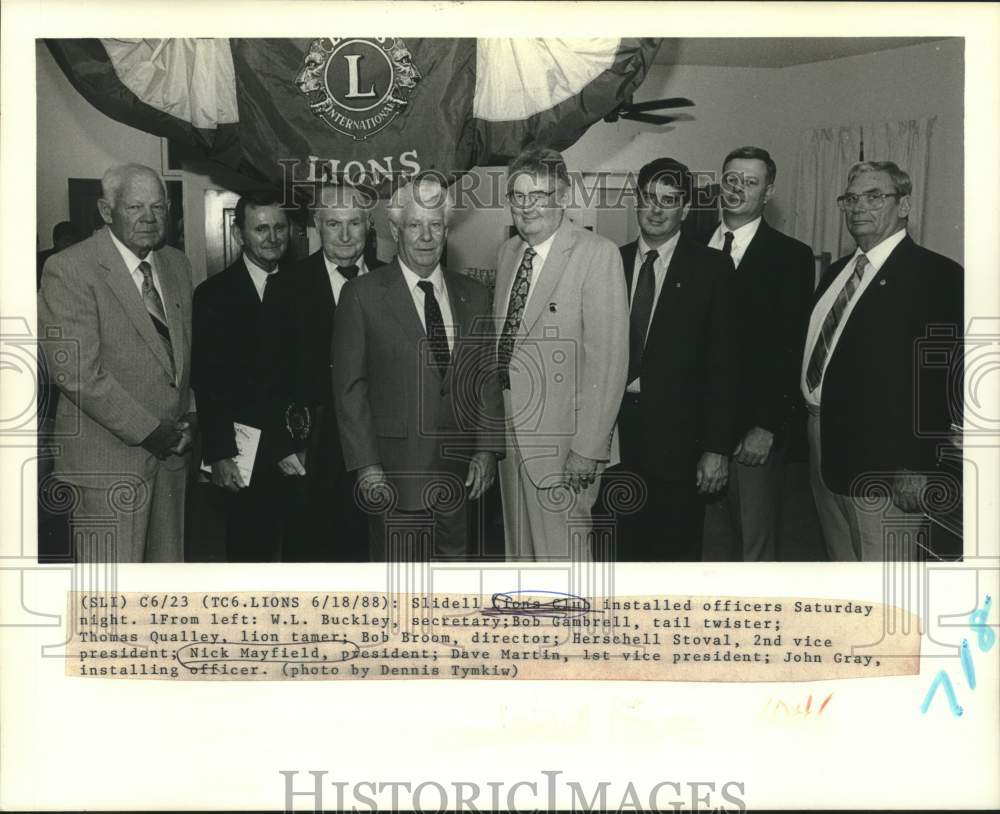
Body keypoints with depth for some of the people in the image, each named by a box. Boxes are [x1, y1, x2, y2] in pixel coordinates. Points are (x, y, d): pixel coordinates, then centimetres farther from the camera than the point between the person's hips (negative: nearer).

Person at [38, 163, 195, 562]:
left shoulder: (177, 264, 12)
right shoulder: (68, 270, -10)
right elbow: (77, 372, -16)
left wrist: (191, 414, 3)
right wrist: (147, 432, -15)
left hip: (170, 454, 6)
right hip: (106, 461, -6)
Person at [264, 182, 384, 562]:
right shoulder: (288, 288, 0)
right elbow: (274, 376, -1)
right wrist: (286, 443, -7)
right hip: (313, 456, -2)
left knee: (371, 554, 7)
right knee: (309, 550, 5)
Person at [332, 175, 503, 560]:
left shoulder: (474, 296, 10)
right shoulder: (362, 294, -2)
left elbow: (488, 379, 12)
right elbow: (349, 387, -4)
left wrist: (487, 449, 2)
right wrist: (366, 465, -9)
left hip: (461, 472, 4)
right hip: (395, 475, -4)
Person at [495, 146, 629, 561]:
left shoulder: (597, 254, -11)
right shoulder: (508, 251, 12)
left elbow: (607, 359, -15)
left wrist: (588, 448, -19)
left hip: (560, 435, -7)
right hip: (508, 430, 7)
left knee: (561, 554, -2)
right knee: (518, 550, 15)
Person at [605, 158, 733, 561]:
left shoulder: (711, 268, -2)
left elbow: (721, 363, -5)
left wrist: (716, 447, -9)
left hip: (676, 438, -3)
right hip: (617, 434, 3)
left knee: (678, 554, 5)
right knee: (626, 550, 11)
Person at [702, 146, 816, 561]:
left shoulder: (791, 256, -3)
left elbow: (791, 348, -8)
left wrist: (767, 427, -13)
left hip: (755, 430, -4)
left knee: (757, 543, 4)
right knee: (712, 538, 11)